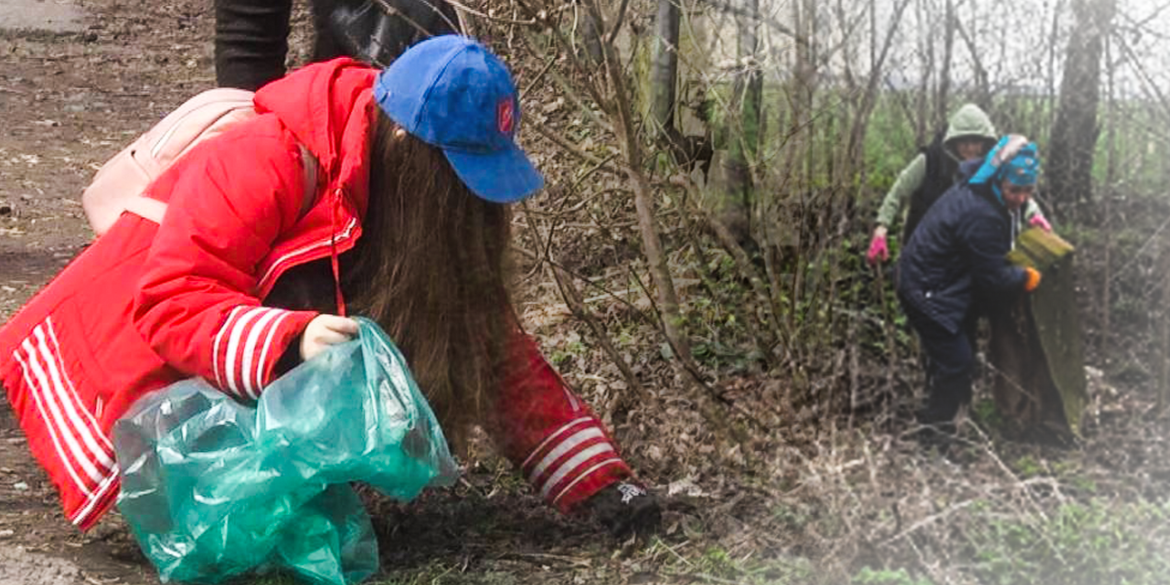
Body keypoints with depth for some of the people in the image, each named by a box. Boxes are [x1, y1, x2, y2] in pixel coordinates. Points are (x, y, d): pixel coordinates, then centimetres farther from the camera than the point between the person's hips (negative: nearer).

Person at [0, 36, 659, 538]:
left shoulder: (436, 212, -12)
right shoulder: (266, 162, -31)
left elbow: (497, 349, -11)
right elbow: (171, 299, -34)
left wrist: (595, 478, -20)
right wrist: (290, 341, -52)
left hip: (276, 391, 6)